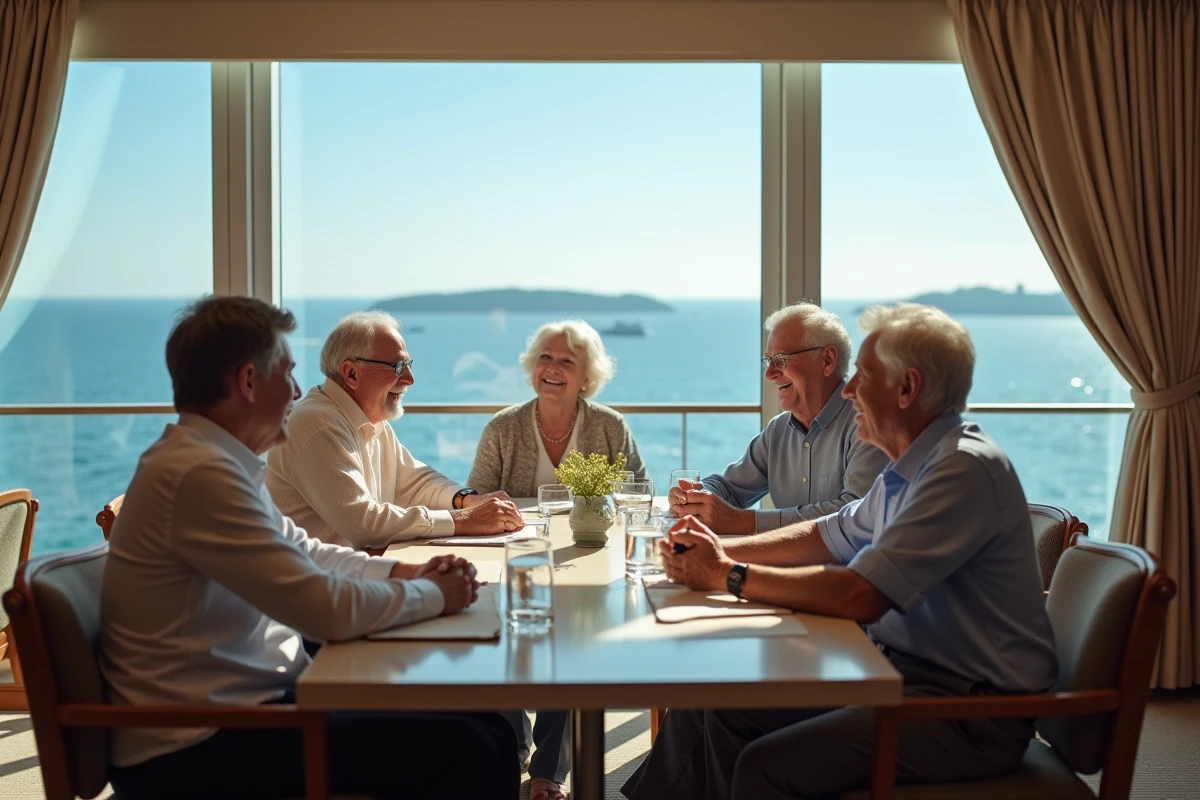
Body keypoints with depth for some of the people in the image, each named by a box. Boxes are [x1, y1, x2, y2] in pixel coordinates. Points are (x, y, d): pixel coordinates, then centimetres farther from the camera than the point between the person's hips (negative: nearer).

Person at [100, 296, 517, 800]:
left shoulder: (215, 457, 9)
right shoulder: (198, 472, -23)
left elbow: (301, 551, 21)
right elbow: (329, 609, -24)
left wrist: (404, 572, 6)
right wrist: (433, 594, -7)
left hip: (253, 694, 10)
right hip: (198, 750, -10)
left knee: (486, 724, 6)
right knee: (464, 752, -19)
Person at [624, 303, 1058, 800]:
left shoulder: (966, 469, -22)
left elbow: (858, 597, -27)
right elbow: (827, 537, 20)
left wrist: (728, 576, -16)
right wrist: (722, 551, 4)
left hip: (973, 712, -9)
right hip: (902, 670, 9)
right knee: (716, 709, 2)